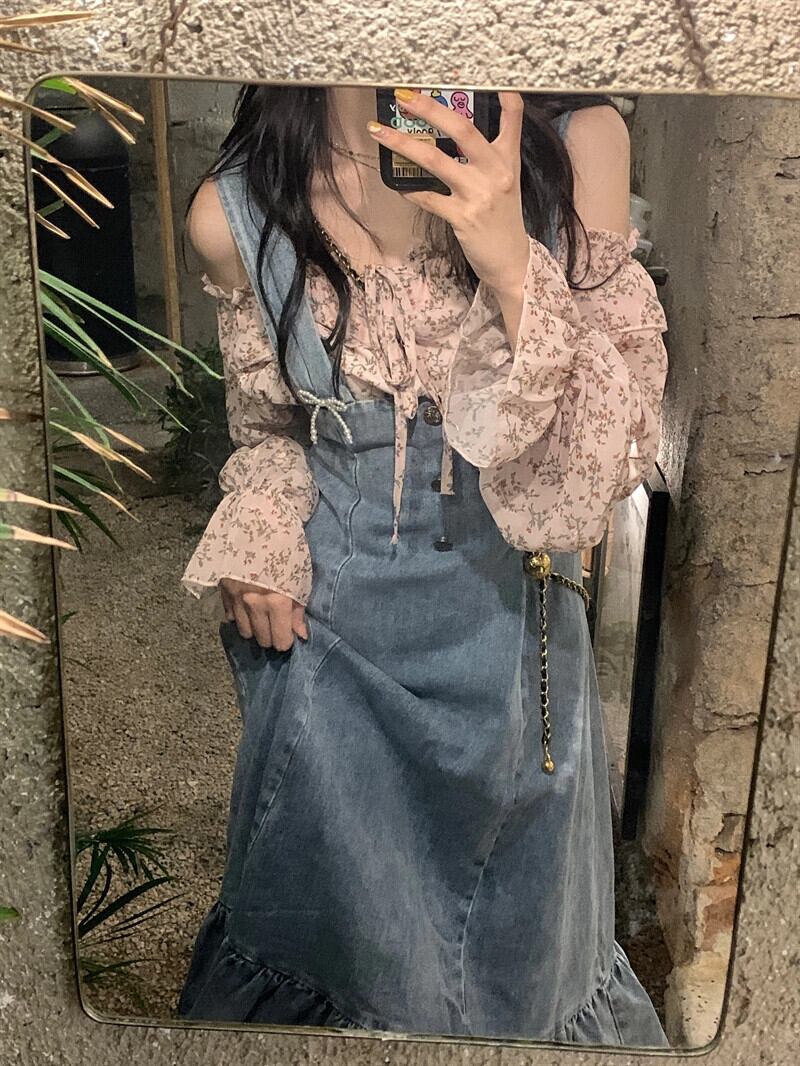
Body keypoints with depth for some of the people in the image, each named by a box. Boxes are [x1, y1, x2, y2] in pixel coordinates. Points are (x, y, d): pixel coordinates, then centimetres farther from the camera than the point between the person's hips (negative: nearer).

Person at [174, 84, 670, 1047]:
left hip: (511, 610, 1)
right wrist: (257, 538, -9)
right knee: (343, 924, 22)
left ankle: (524, 1016, 57)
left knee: (517, 932, 24)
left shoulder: (579, 143, -14)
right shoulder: (233, 210, -10)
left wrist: (513, 265, -30)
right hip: (328, 615, 0)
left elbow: (611, 450, -16)